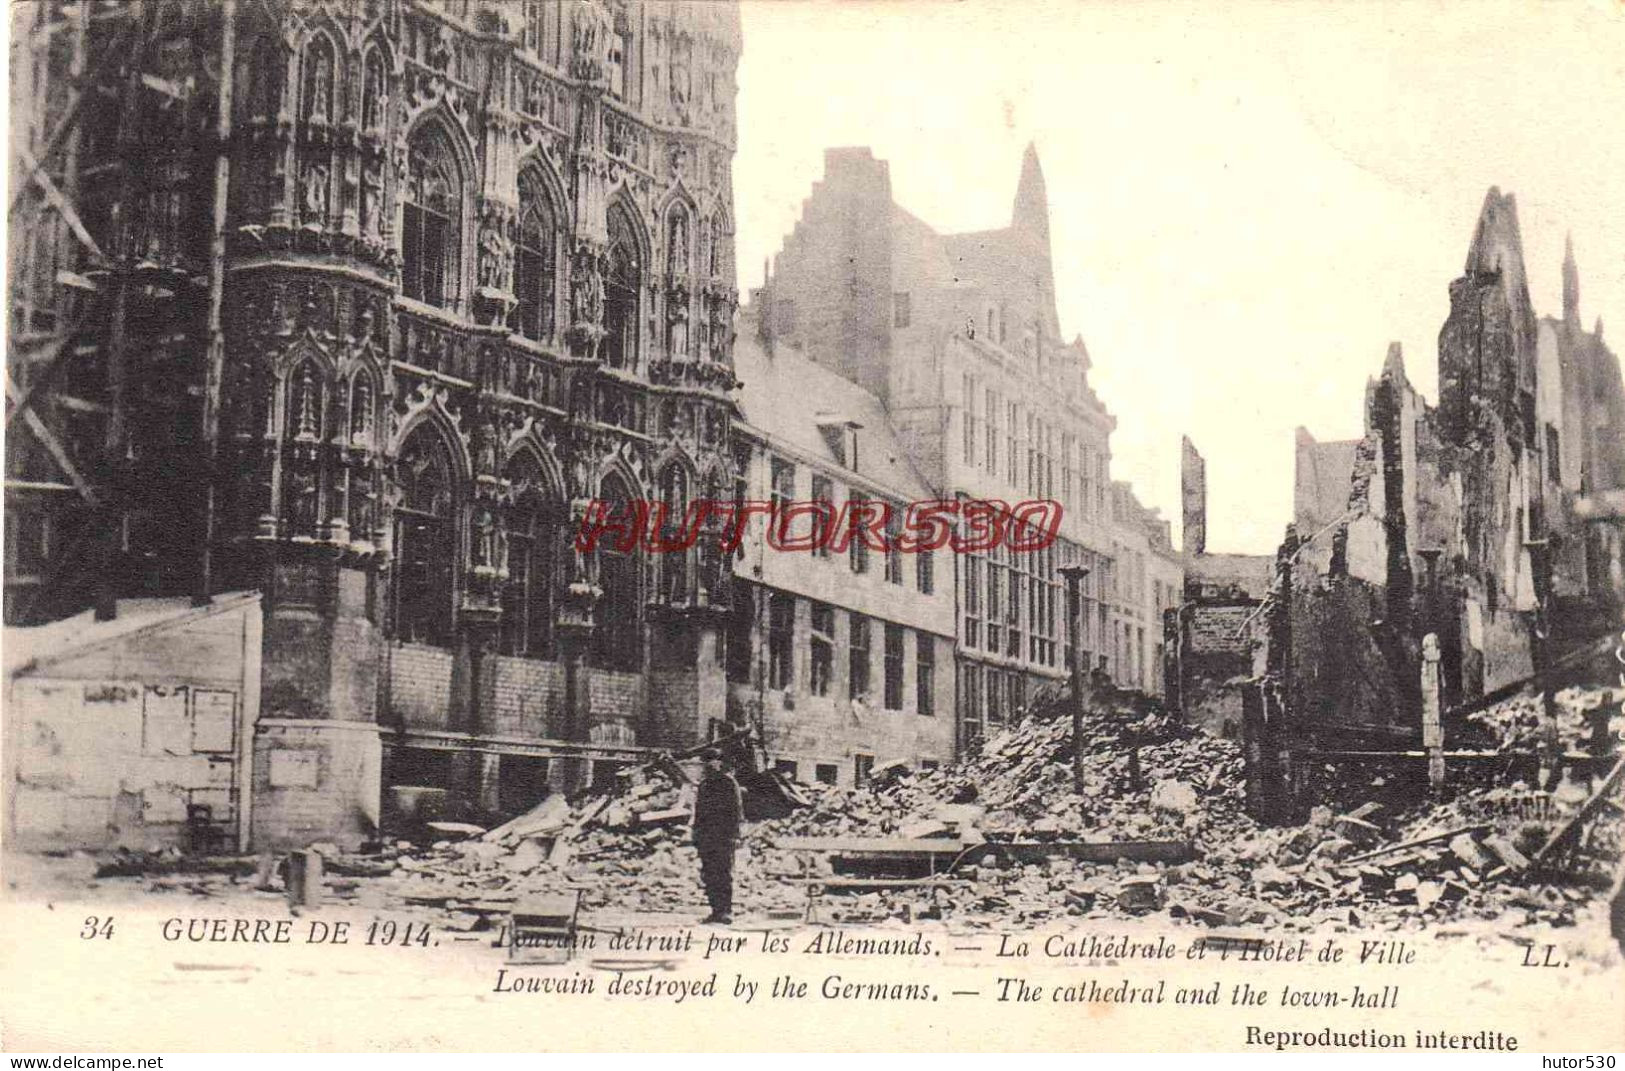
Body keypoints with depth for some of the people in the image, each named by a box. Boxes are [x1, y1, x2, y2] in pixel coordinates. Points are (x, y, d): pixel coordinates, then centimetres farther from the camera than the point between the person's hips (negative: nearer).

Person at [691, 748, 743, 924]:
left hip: (723, 836, -6)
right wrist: (696, 834, 15)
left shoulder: (729, 783, -1)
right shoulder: (703, 784, 17)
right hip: (705, 836, 6)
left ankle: (727, 911, -6)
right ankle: (716, 910, 9)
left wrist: (734, 835, -12)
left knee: (725, 873, -7)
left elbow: (736, 810, -5)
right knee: (708, 875, 4)